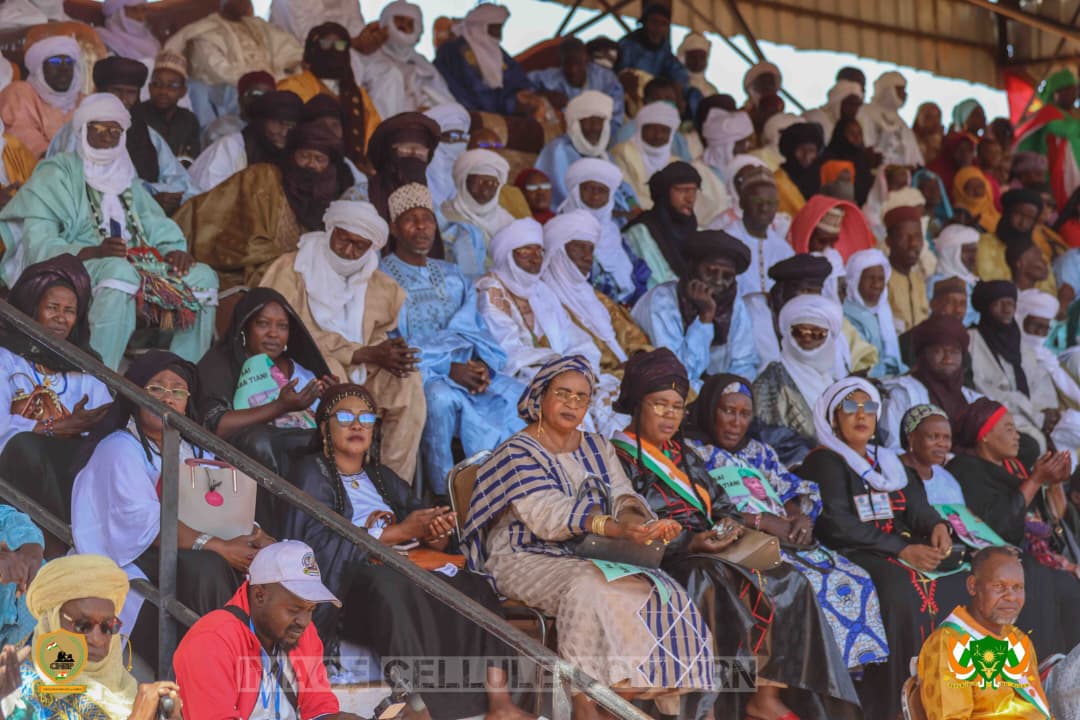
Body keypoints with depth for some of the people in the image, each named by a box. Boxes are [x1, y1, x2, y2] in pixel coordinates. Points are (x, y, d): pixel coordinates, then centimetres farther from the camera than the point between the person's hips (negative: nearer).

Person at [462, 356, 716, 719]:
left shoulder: (597, 447, 16)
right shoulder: (519, 453, -6)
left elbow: (623, 496, 4)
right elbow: (549, 516, -21)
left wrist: (643, 523, -23)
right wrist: (616, 528, -35)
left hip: (591, 557, 6)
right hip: (527, 559, -6)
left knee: (658, 591, -20)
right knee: (589, 589, -36)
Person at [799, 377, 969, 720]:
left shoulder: (887, 461, 22)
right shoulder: (825, 461, 1)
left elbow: (916, 506, 11)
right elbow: (837, 523, -12)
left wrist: (937, 526, -14)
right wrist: (902, 550, -19)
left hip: (900, 551, 7)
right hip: (851, 555, -7)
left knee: (958, 587, -15)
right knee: (902, 590, -34)